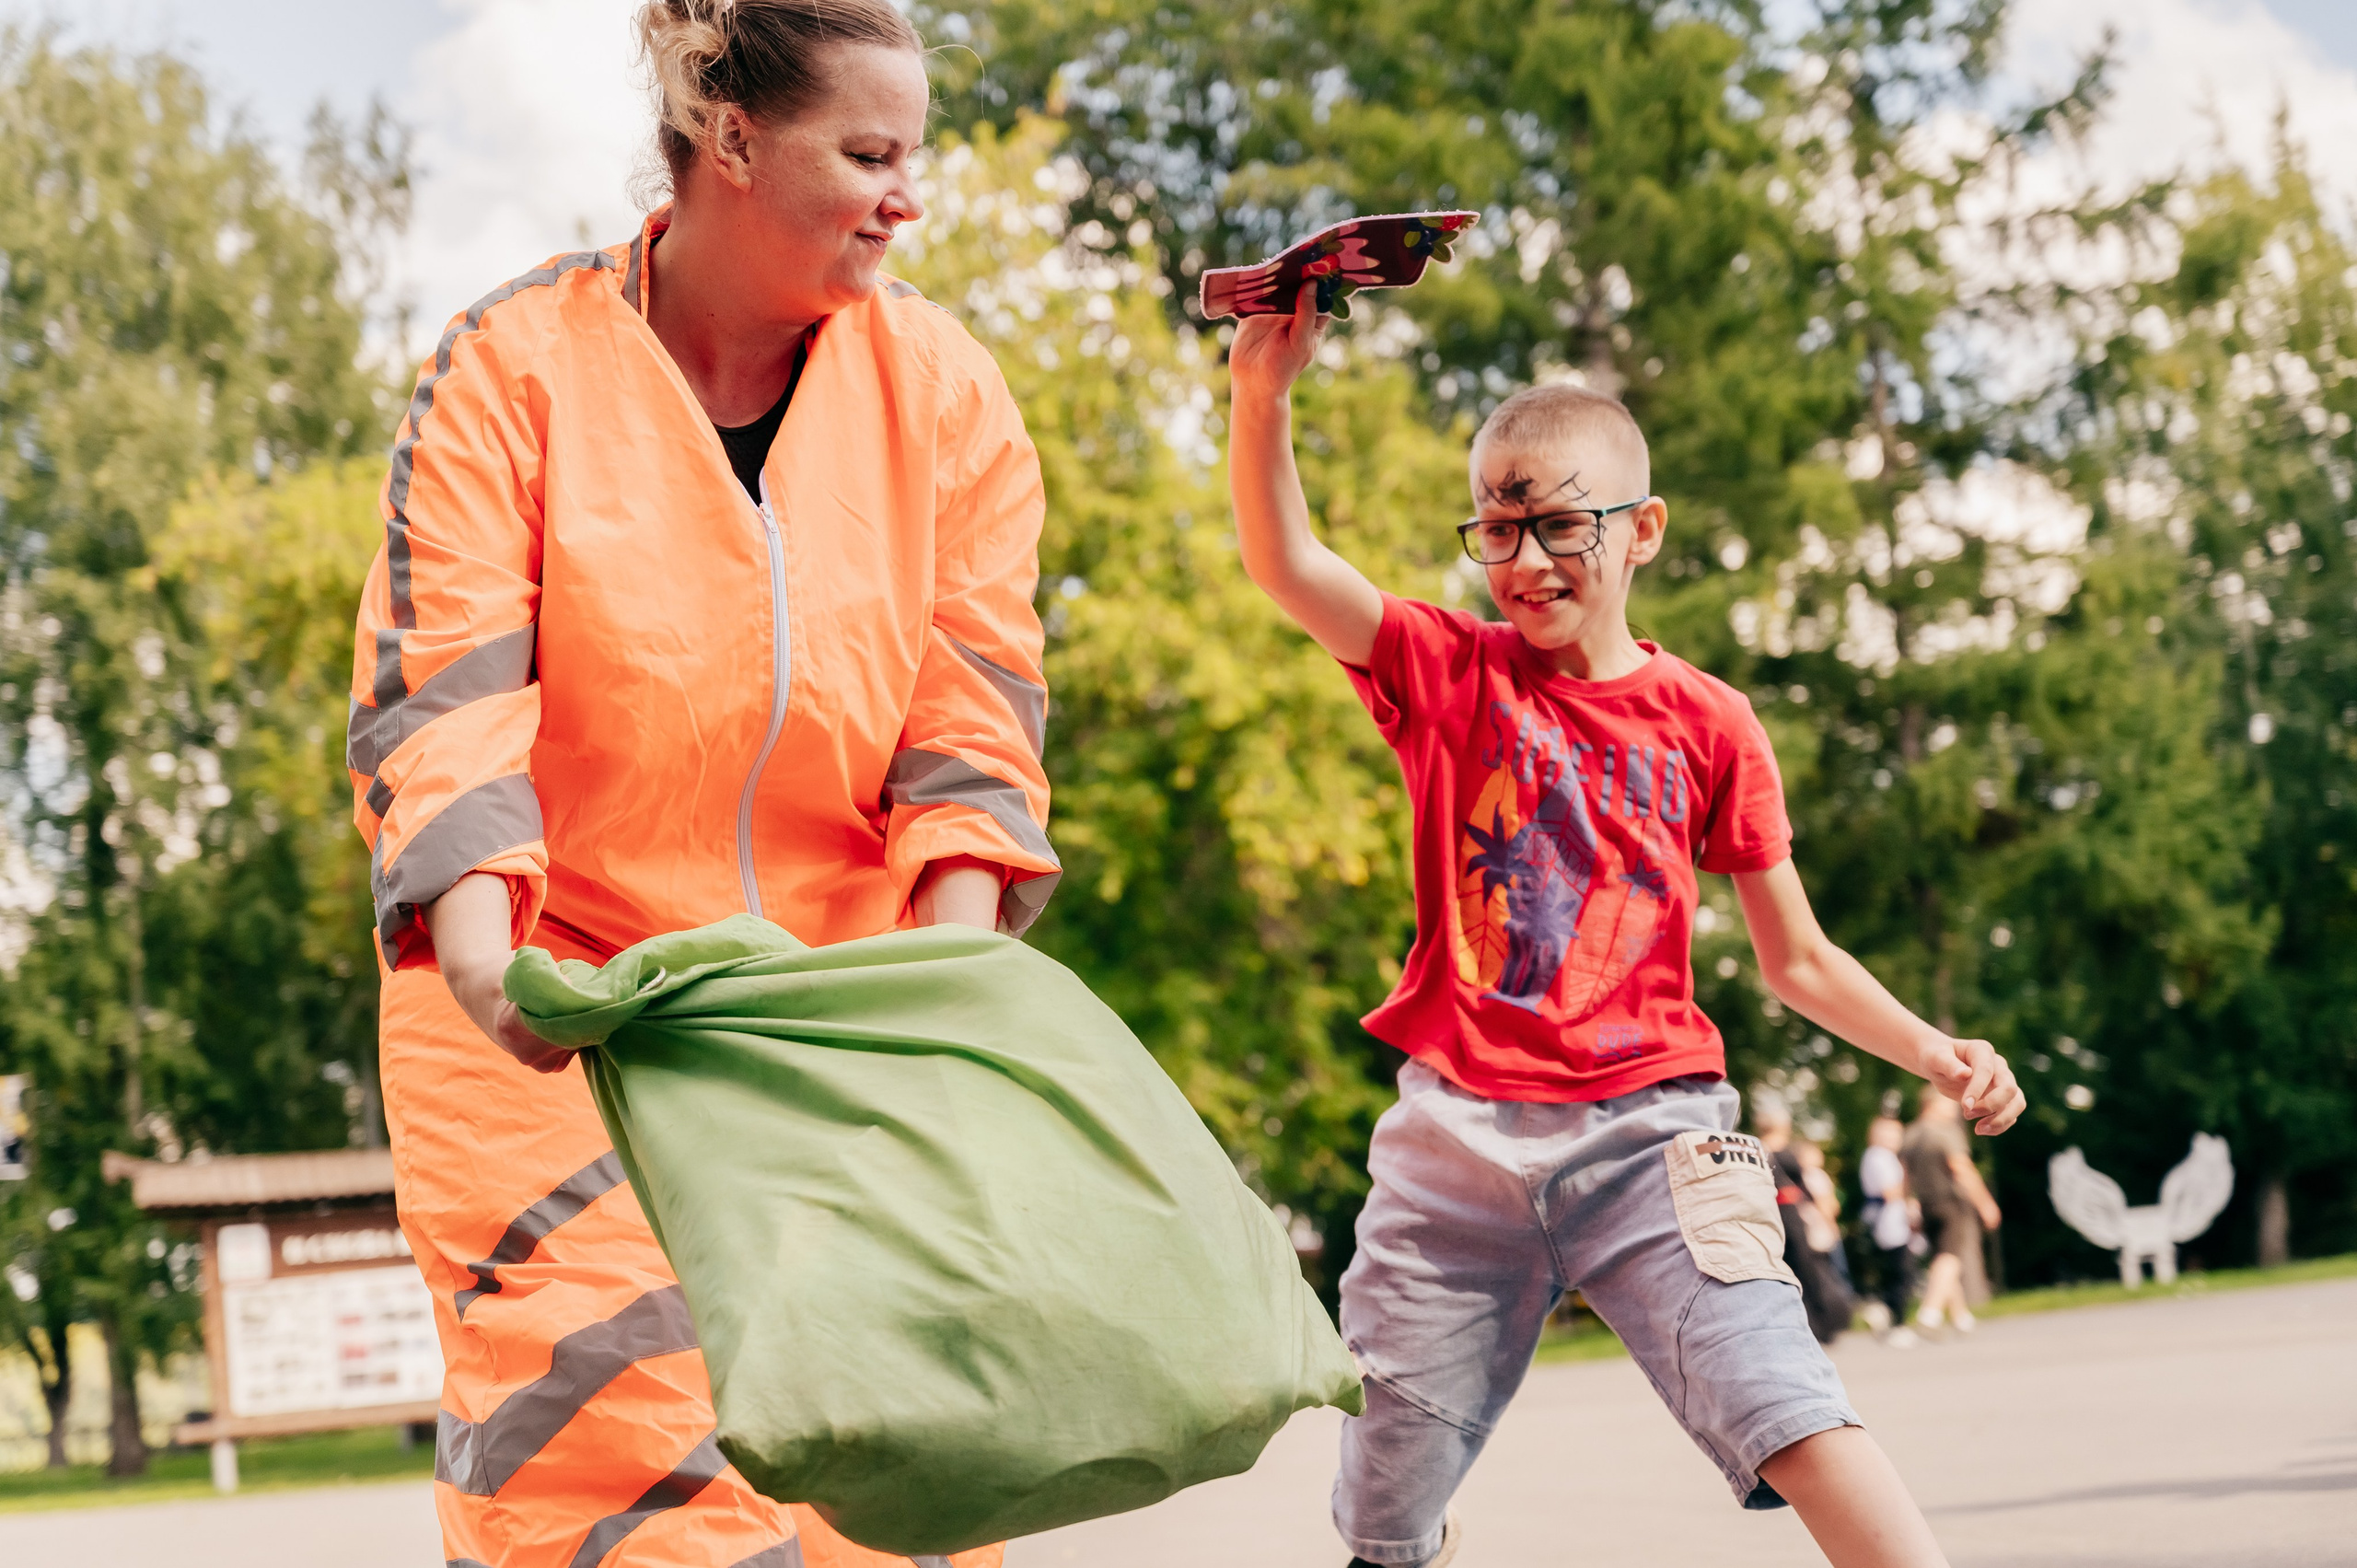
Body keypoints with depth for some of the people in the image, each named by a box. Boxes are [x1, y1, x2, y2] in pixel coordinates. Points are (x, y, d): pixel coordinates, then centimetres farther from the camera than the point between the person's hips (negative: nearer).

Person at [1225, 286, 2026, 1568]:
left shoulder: (1706, 724, 7)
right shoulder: (1449, 673, 8)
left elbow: (1797, 960, 13)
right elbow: (1286, 569, -9)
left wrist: (1936, 1055, -2)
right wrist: (1263, 393, -23)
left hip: (1643, 1127, -1)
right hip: (1455, 1137, 1)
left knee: (1787, 1416, -21)